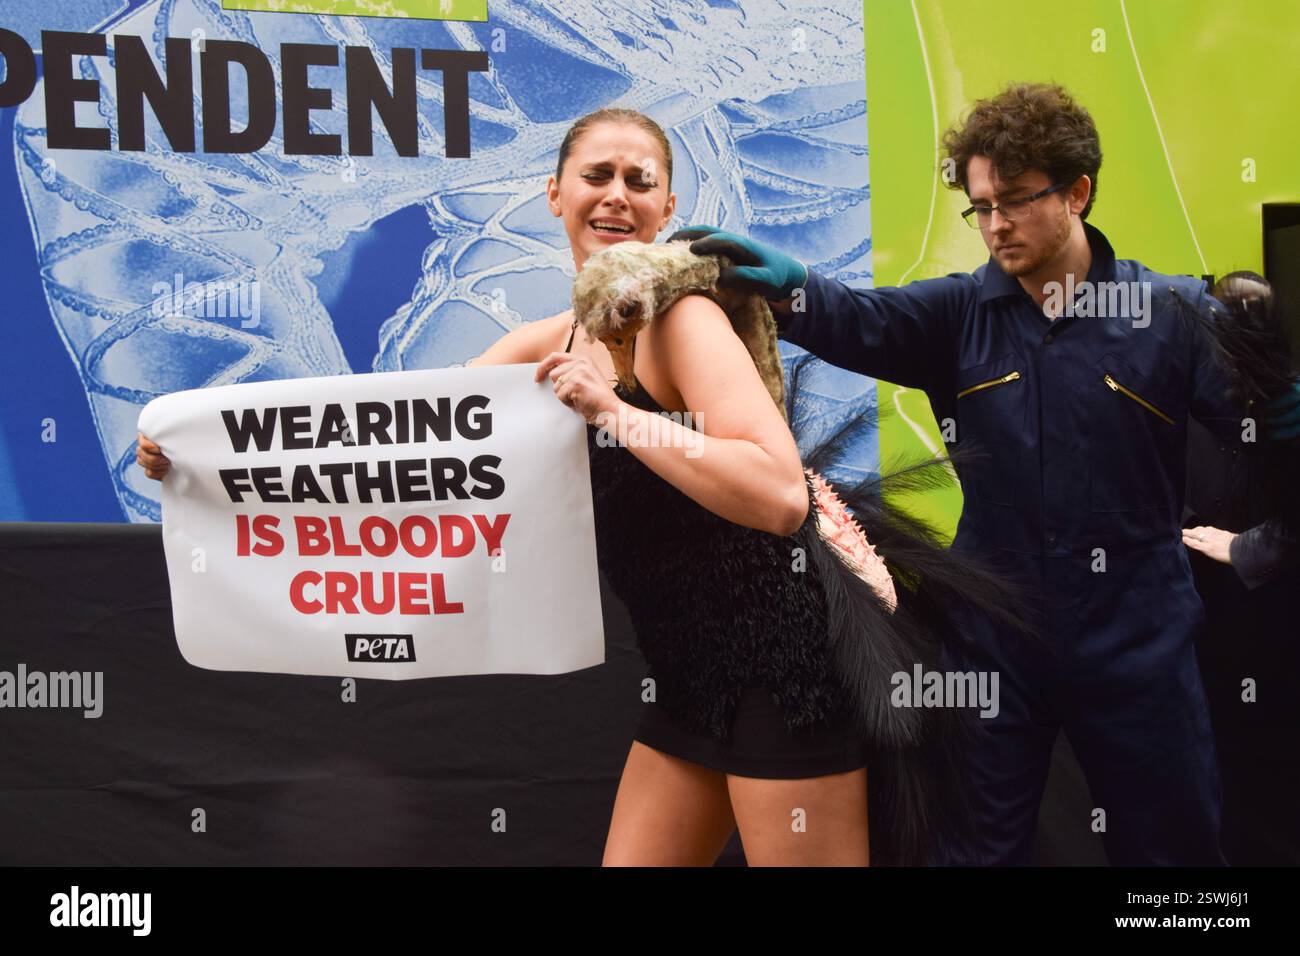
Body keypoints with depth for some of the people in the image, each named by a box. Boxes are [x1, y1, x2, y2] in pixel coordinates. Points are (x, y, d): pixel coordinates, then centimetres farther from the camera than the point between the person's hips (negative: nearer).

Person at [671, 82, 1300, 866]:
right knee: (980, 845, 14)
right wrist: (784, 282, -37)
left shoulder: (1174, 312, -4)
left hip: (1139, 644, -1)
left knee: (1174, 845, 14)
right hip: (996, 638, 1)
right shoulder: (958, 315, 0)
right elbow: (862, 322, -17)